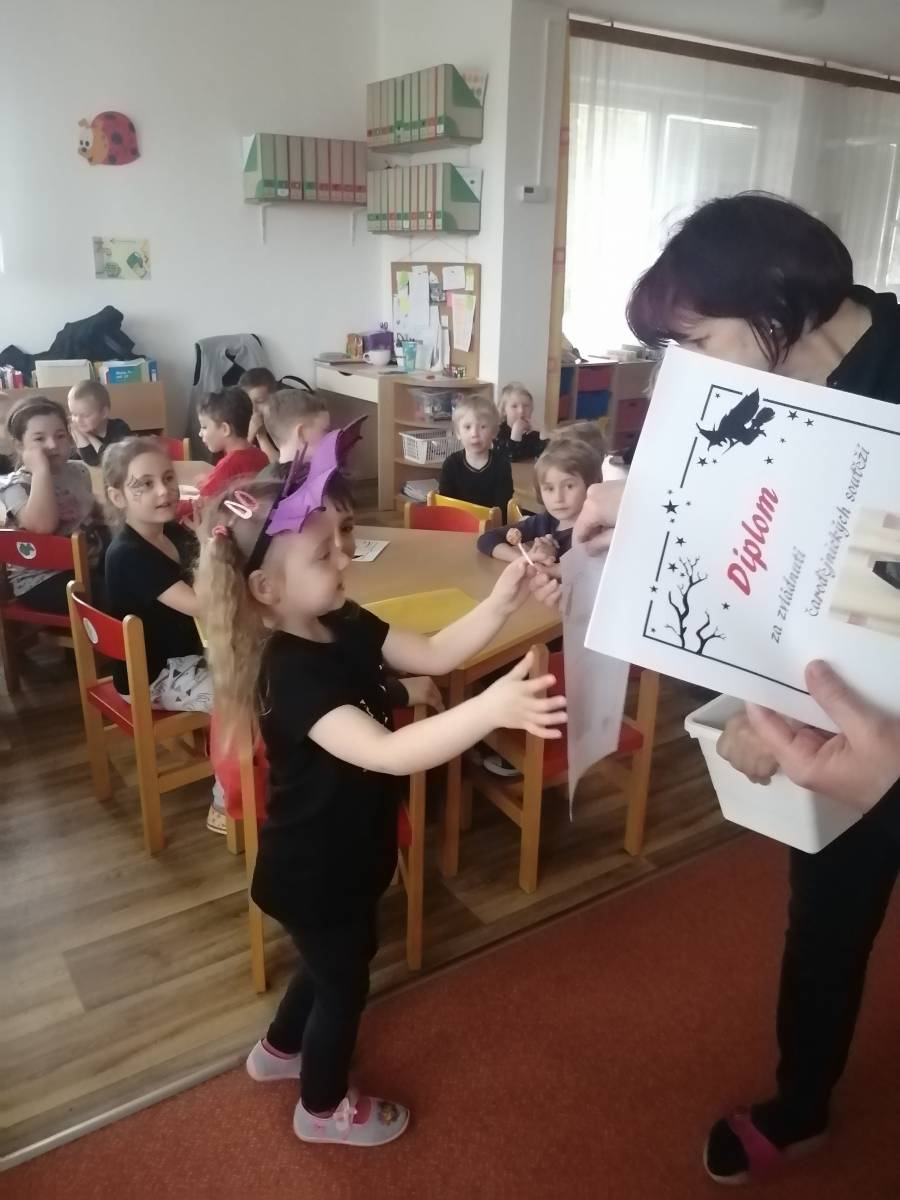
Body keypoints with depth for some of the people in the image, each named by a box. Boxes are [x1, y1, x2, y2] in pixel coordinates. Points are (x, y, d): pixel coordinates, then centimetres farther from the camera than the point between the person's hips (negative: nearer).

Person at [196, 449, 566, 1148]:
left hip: (345, 854, 8)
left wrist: (503, 601, -20)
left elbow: (434, 655, -6)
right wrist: (493, 708, -59)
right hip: (313, 870, -8)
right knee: (345, 982, 17)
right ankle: (324, 1107, 46)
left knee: (332, 965, 31)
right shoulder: (291, 675, -35)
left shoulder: (344, 625, -8)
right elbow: (388, 753, -47)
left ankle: (279, 1050, 58)